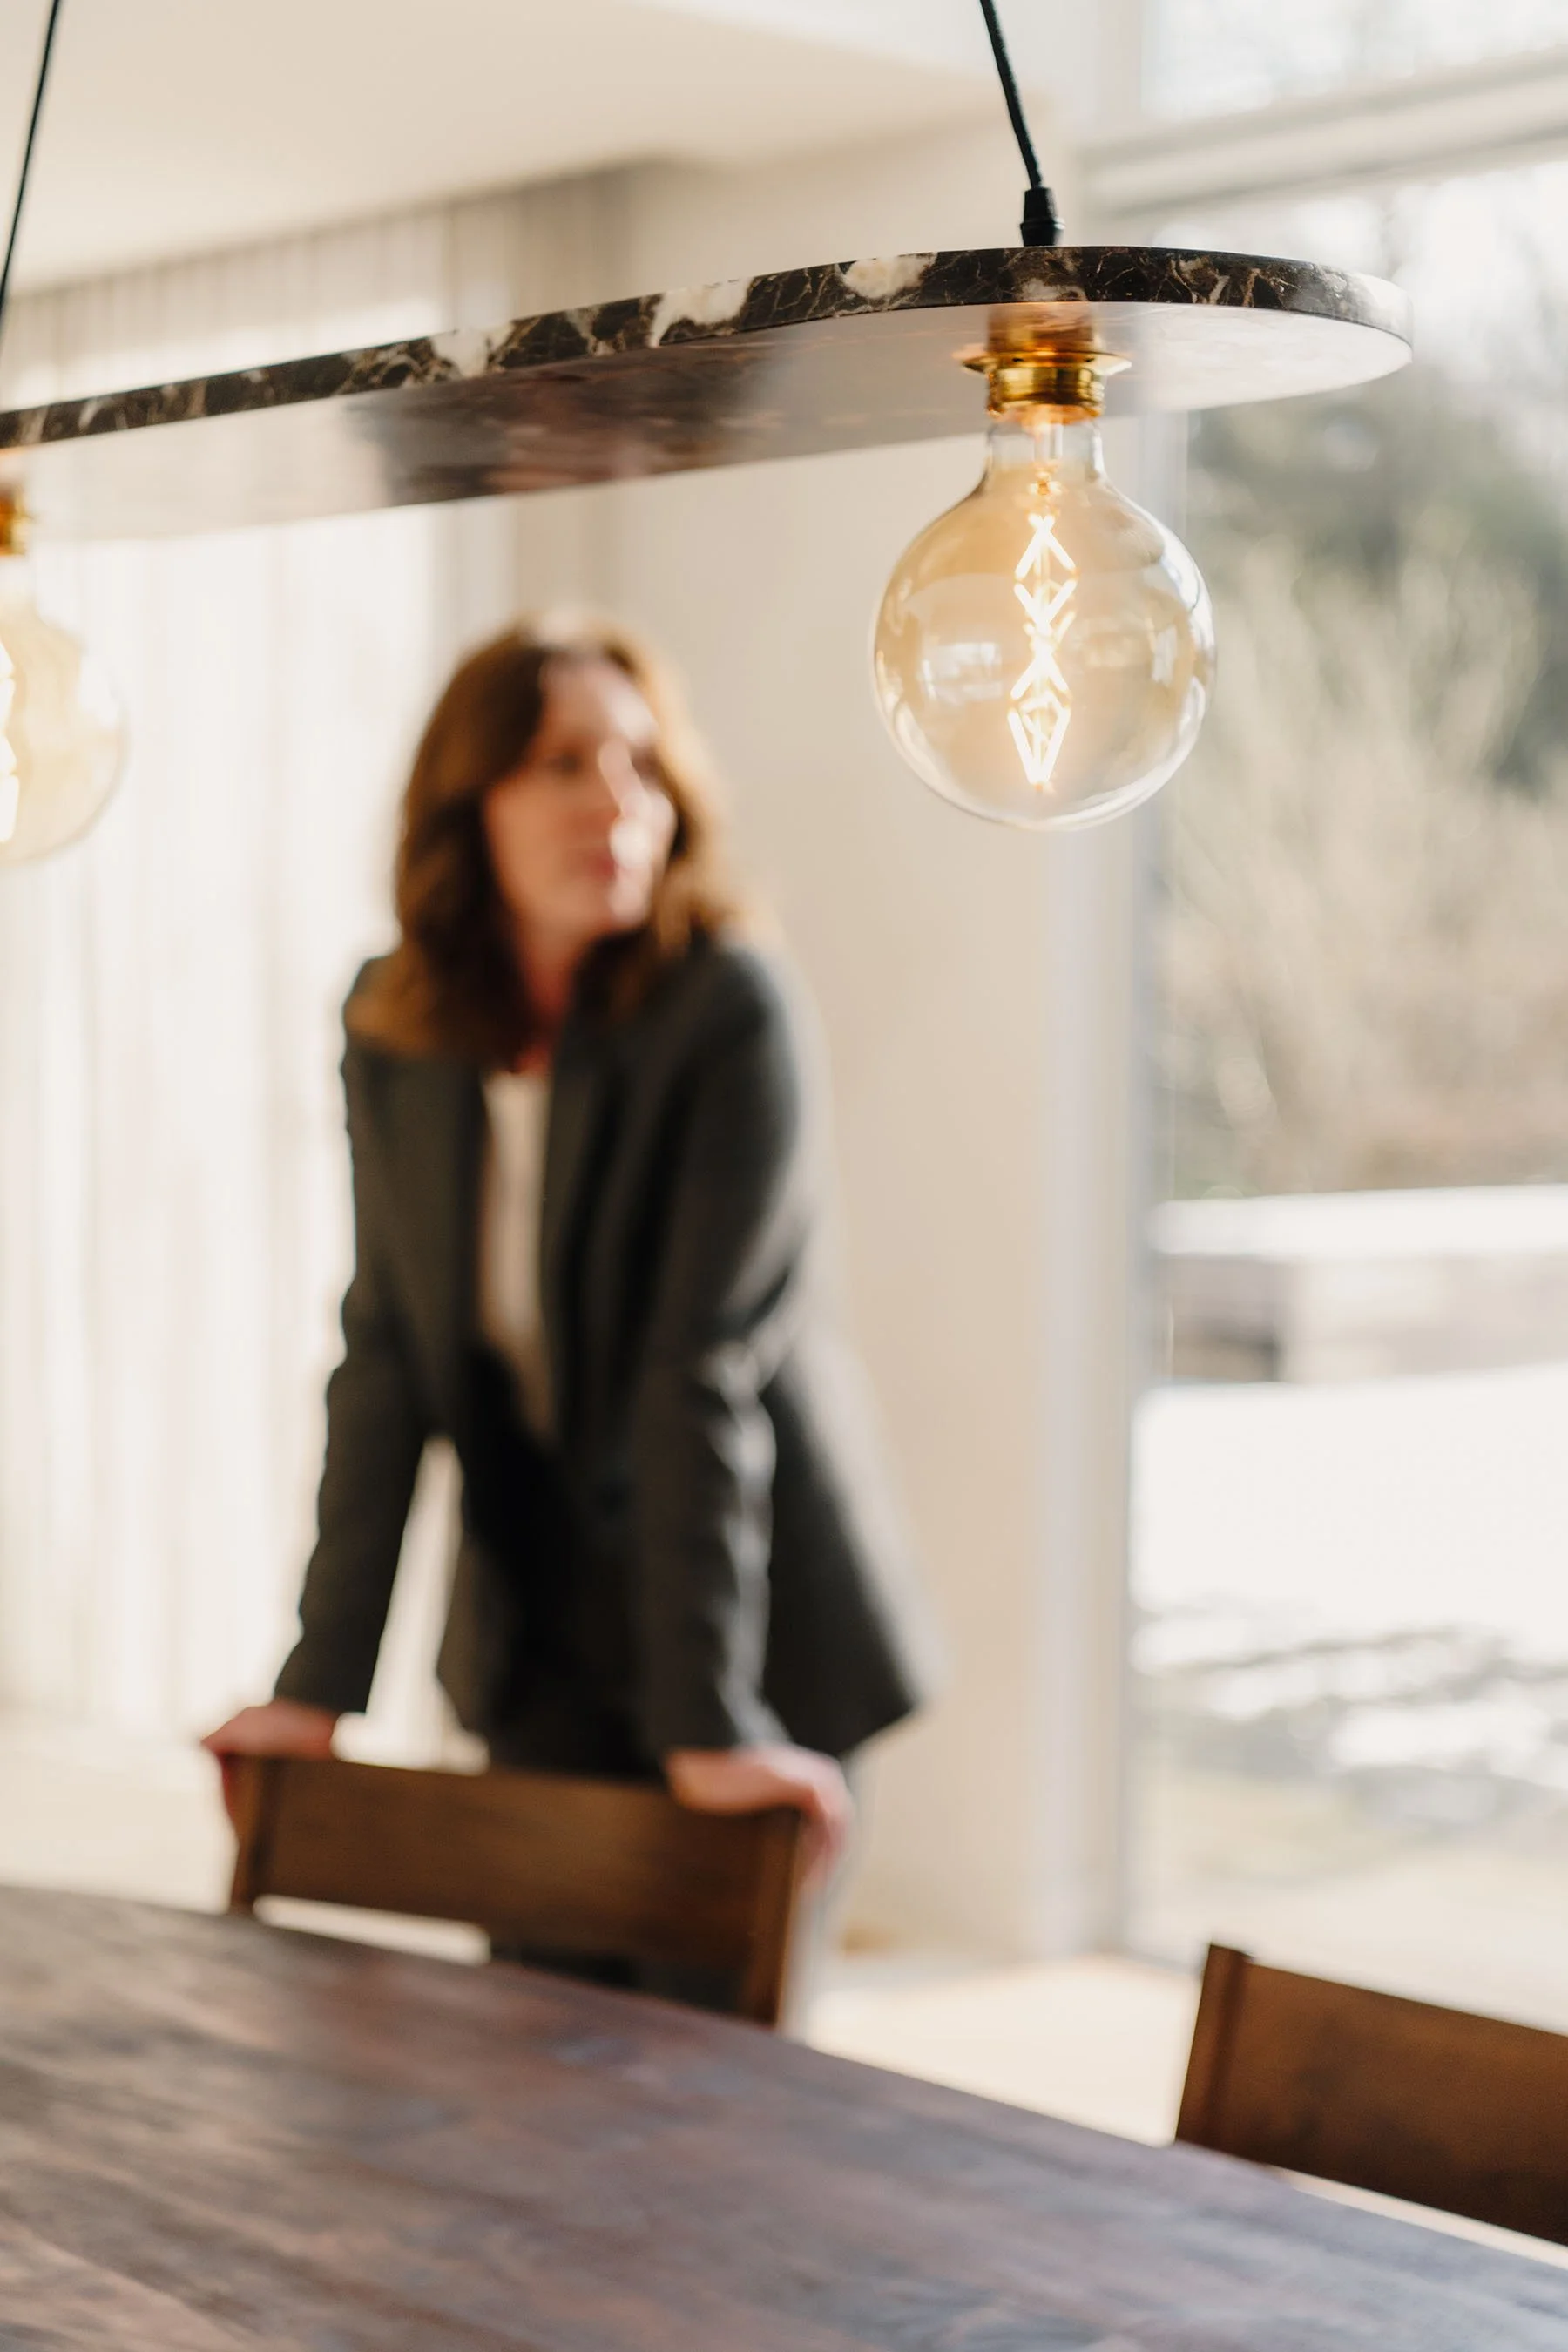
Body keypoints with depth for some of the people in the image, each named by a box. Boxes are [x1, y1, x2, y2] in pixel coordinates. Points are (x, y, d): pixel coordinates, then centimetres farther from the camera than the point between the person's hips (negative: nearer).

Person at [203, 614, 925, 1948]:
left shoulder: (730, 1012, -18)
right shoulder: (395, 1029, -3)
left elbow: (705, 1365, -22)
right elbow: (386, 1357, -1)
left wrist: (710, 1722, -22)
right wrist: (320, 1686, -3)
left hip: (755, 1625, -4)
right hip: (538, 1633, 4)